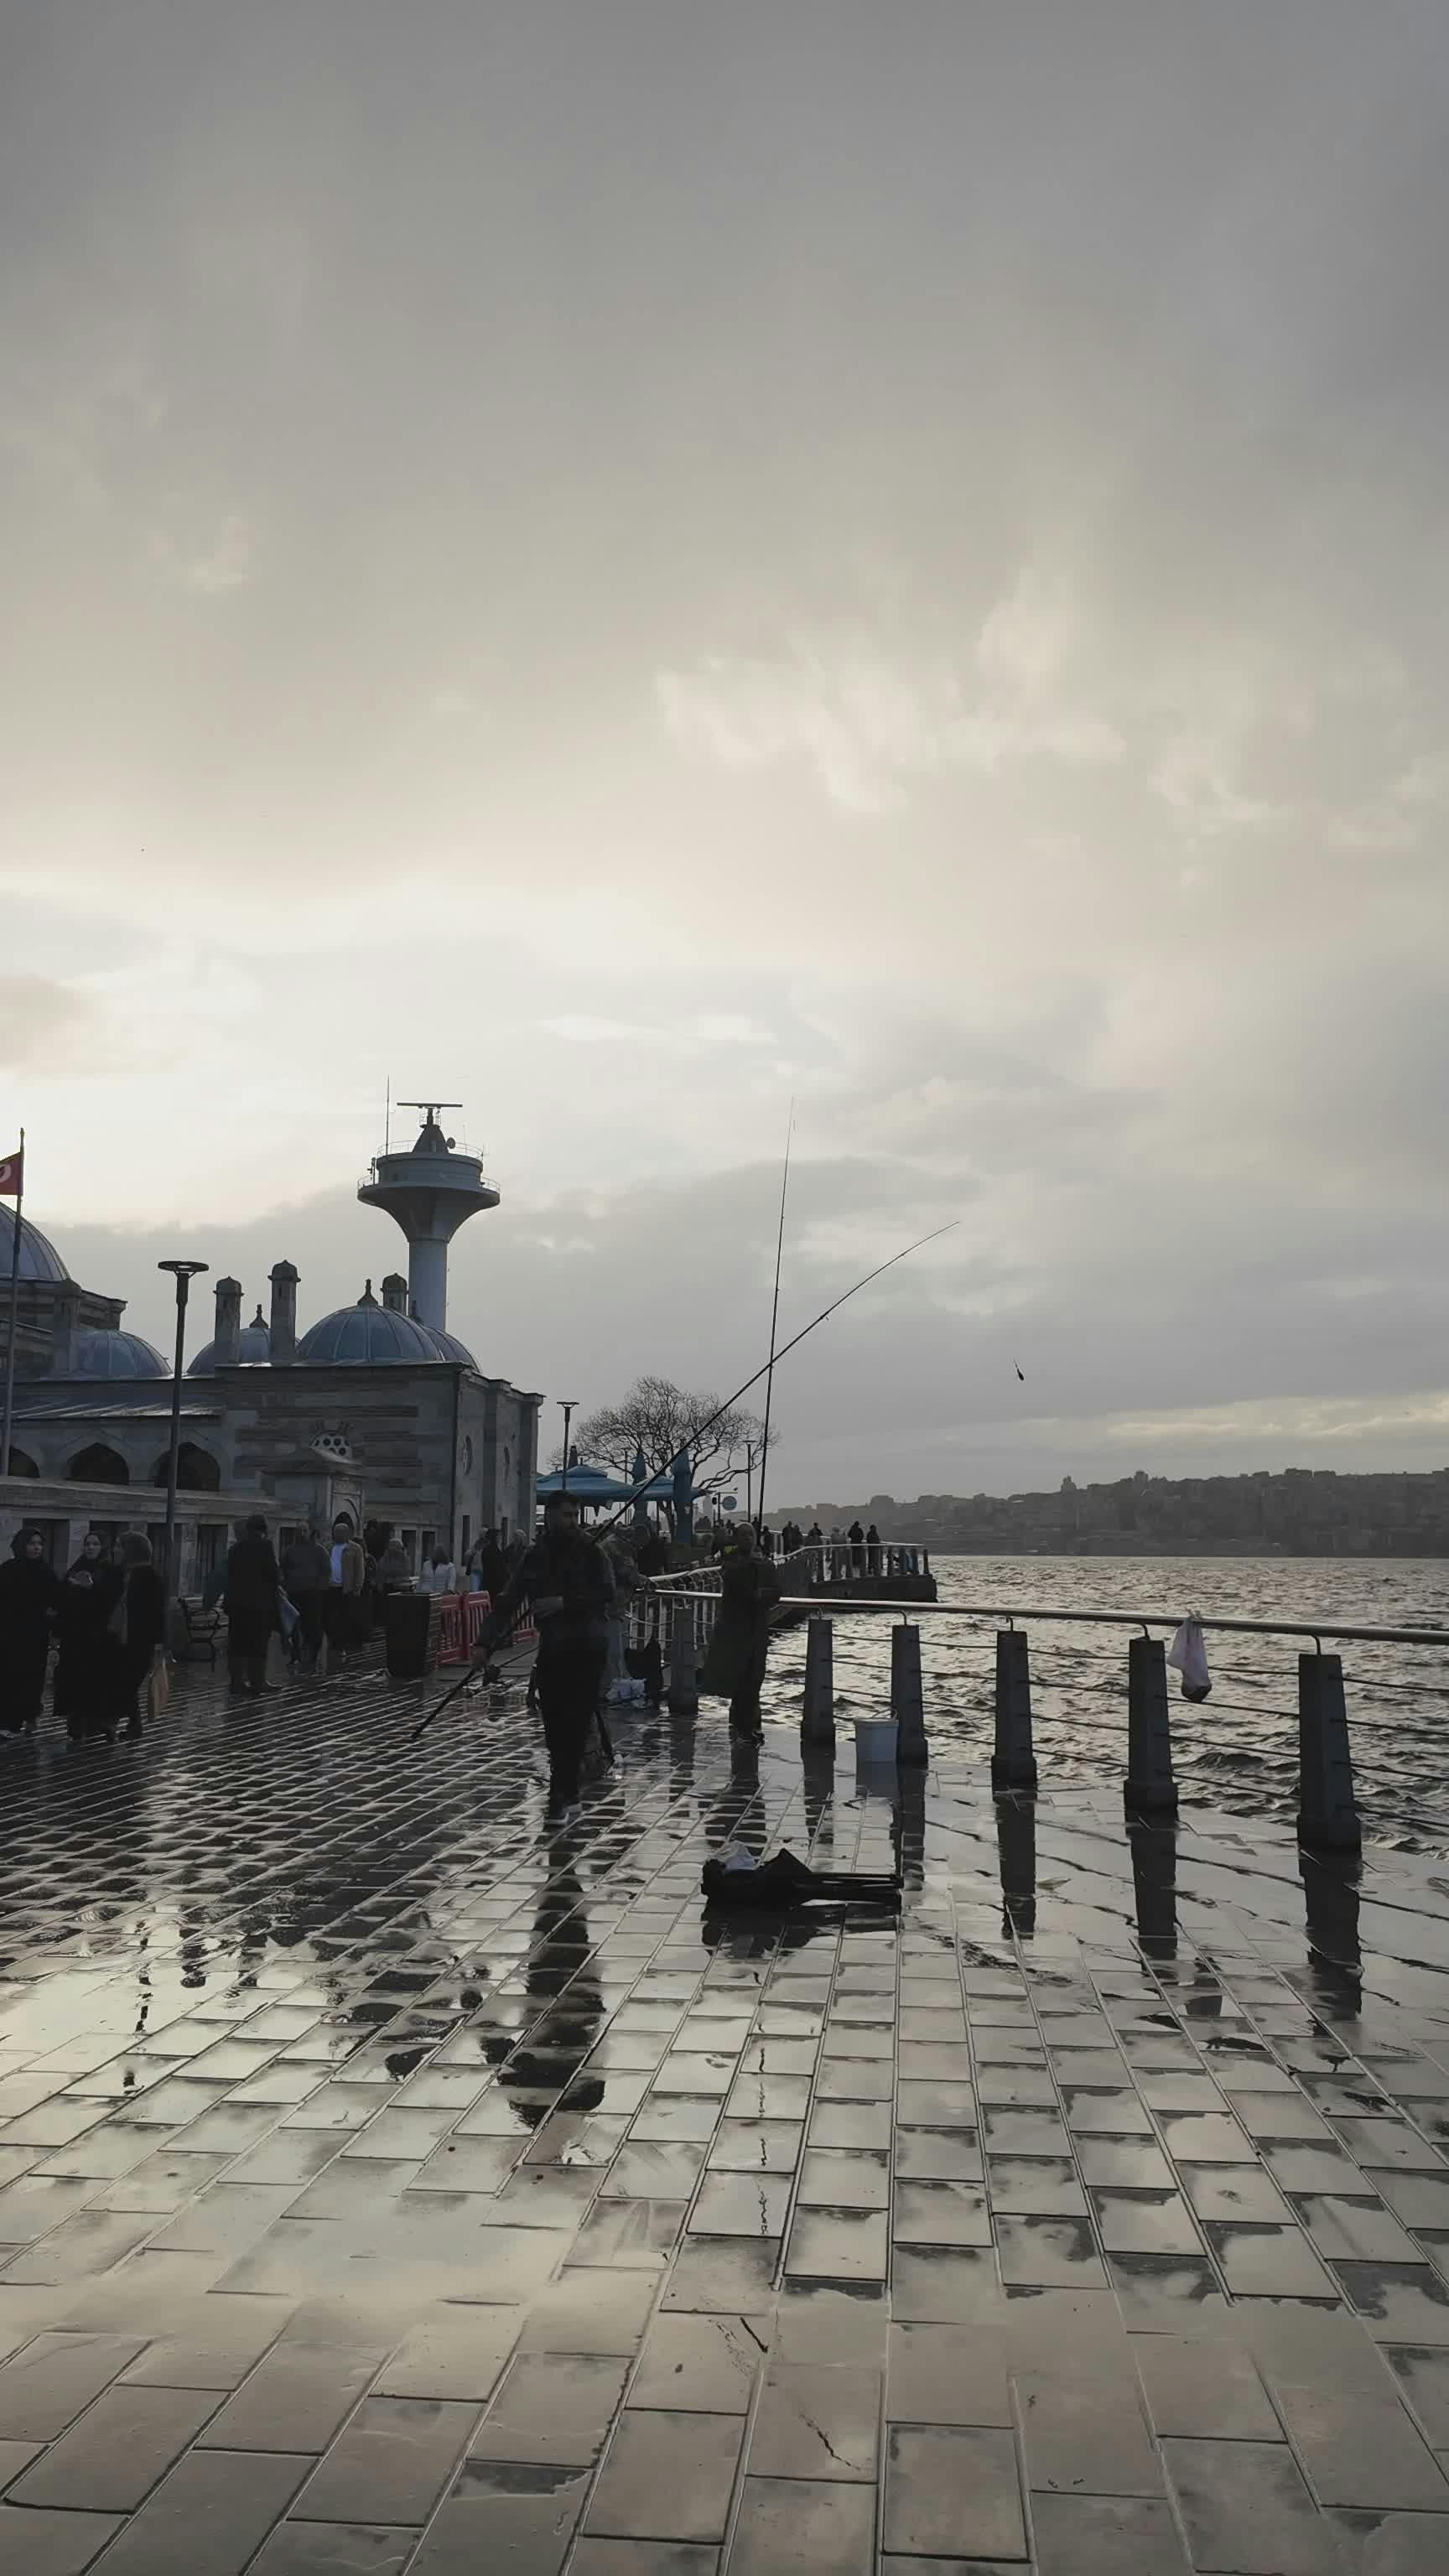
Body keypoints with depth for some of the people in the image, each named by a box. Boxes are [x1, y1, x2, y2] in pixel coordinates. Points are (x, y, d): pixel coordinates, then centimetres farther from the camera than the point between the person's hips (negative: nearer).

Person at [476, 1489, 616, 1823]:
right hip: (551, 1650, 4)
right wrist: (485, 1642, -3)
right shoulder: (533, 1558, 8)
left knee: (574, 1723, -9)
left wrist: (565, 1602, -20)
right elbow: (507, 1604, 7)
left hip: (587, 1648, -4)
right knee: (554, 1727, 4)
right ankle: (569, 1796, 15)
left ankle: (561, 1796, -5)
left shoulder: (590, 1551, -2)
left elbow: (606, 1595, -12)